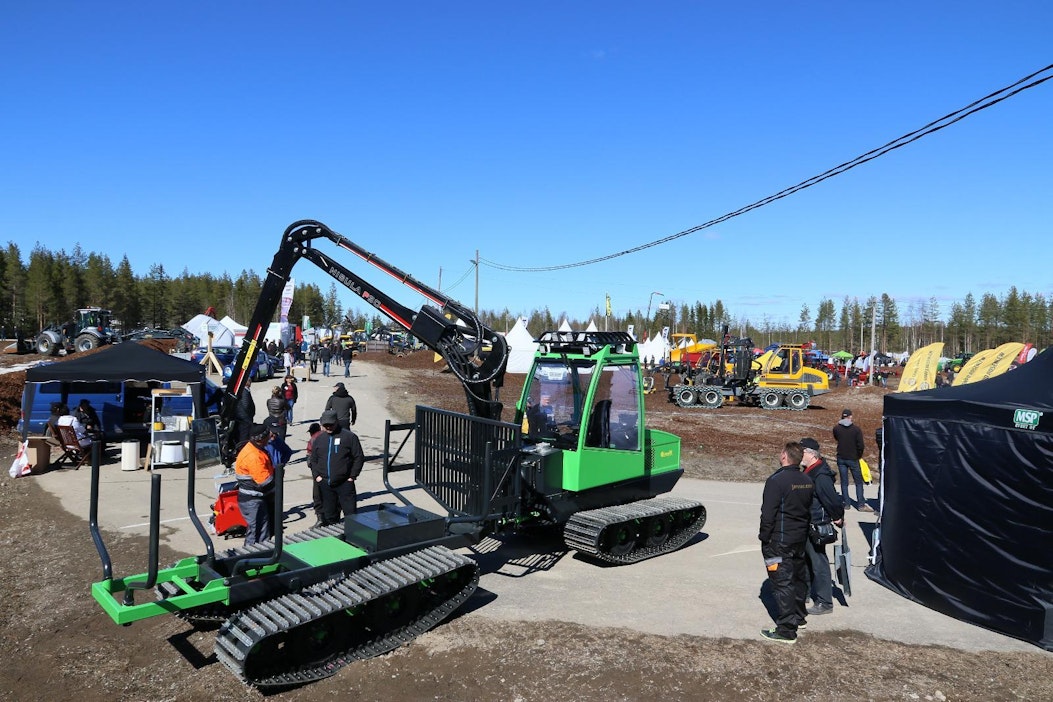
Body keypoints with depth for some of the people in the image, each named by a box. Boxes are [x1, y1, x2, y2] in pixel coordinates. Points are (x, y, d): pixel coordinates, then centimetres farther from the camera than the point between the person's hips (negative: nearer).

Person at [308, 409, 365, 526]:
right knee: (329, 516, 13)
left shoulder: (349, 437, -6)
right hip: (325, 484, 4)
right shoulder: (319, 439, 9)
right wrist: (317, 475, 3)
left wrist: (352, 476, -8)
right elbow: (313, 459, 17)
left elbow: (359, 457, -4)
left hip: (345, 483, -4)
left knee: (350, 514, -3)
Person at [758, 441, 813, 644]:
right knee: (799, 577, 21)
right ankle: (798, 617, 37)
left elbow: (768, 514, -19)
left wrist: (764, 537, -8)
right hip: (800, 539, 9)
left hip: (779, 541, -8)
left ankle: (786, 630, 0)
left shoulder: (776, 481, -20)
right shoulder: (808, 482, 5)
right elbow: (810, 510, 14)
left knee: (782, 583, -4)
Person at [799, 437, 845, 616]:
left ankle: (824, 603, 8)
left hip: (817, 527, -10)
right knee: (808, 560, 22)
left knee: (819, 563, -2)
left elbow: (832, 500, -22)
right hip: (806, 526, 10)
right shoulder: (808, 471, 7)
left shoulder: (821, 476, -25)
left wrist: (838, 518, -8)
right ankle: (808, 591, 38)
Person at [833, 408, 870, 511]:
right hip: (853, 459, -3)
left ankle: (846, 503, 13)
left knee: (844, 482, 10)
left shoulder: (836, 428, -3)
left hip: (841, 458, 3)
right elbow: (860, 445, -12)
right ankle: (861, 505, 8)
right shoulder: (856, 429, -12)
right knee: (858, 482, 8)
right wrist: (859, 456, 3)